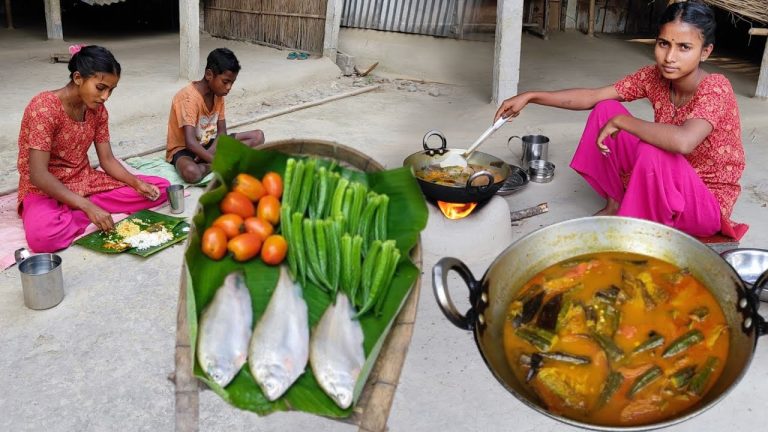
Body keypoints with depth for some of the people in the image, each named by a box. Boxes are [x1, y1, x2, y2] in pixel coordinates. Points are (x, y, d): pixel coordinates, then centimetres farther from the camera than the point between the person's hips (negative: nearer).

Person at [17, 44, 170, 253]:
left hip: (85, 181, 7)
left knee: (160, 187, -5)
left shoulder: (97, 110, 0)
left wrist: (138, 184, -17)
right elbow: (38, 175, -26)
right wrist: (88, 206, -33)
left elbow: (107, 160, 2)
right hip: (45, 189, -7)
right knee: (42, 236, -41)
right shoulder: (44, 107, -22)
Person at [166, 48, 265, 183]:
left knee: (258, 136, -6)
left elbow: (222, 131, -2)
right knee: (191, 172, -44)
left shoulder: (218, 94, -1)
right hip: (184, 149, -8)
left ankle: (207, 164, -17)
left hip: (209, 144, 8)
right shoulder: (189, 97, -25)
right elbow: (190, 142, -35)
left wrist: (210, 154, -22)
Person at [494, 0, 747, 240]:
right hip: (665, 186, 7)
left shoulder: (715, 89, -26)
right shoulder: (654, 76, -7)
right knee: (606, 110, -5)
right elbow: (591, 97, -6)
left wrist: (620, 122, -33)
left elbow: (682, 141, -46)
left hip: (708, 203, -6)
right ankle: (614, 206, 4)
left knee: (653, 153, -38)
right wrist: (530, 97, -14)